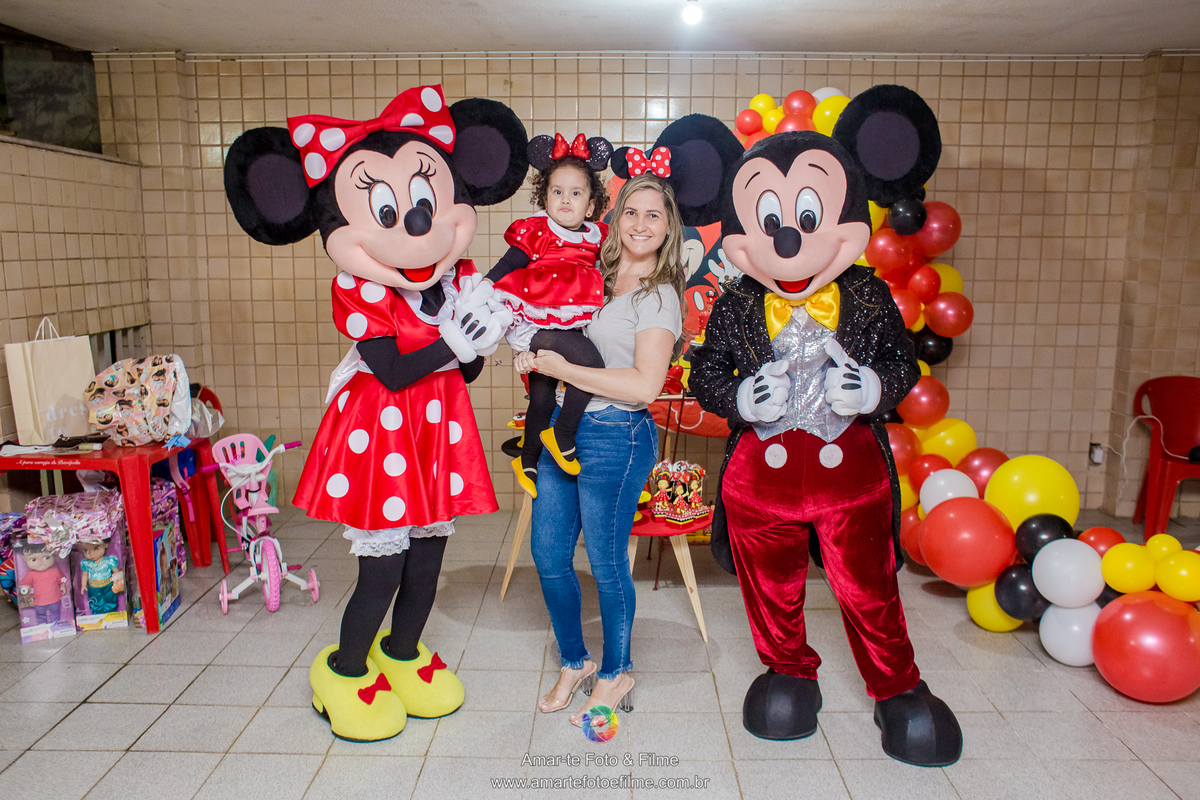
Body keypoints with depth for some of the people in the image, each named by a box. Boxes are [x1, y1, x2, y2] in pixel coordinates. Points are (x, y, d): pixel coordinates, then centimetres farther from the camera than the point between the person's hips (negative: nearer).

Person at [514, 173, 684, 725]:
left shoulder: (658, 296, -9)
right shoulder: (598, 280, 12)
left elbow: (644, 385, -20)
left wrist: (563, 369, -16)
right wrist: (538, 359, 7)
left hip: (616, 437, -7)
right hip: (562, 430, 7)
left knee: (606, 563, 5)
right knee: (548, 555, 11)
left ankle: (616, 675, 28)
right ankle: (575, 663, 33)